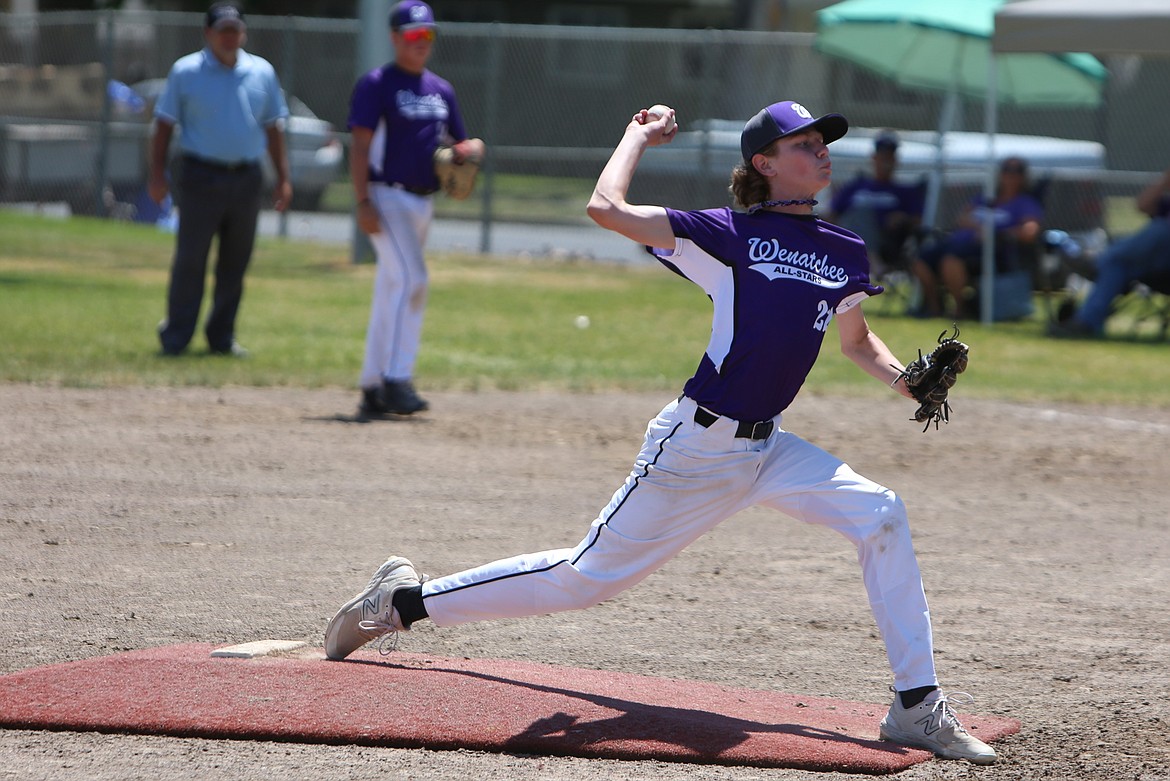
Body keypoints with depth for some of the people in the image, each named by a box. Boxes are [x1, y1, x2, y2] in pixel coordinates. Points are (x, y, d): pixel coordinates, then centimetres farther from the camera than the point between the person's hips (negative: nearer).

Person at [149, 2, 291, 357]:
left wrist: (283, 178, 9)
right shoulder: (185, 72, 1)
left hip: (247, 179, 3)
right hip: (201, 178, -3)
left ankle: (222, 337, 16)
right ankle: (175, 337, 0)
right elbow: (164, 124, 2)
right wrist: (157, 175, -6)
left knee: (235, 263, 7)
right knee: (190, 260, -6)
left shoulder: (262, 72, 10)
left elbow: (273, 127, 15)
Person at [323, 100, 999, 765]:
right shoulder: (728, 233, -10)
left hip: (767, 448, 6)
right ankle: (408, 600, 18)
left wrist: (904, 378, 3)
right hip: (698, 446, -6)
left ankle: (918, 707, -10)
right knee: (589, 576, 1)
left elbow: (857, 341, 24)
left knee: (881, 516, -14)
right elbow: (607, 209, -18)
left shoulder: (845, 252, 7)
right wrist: (639, 136, -2)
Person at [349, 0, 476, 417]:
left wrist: (463, 152, -4)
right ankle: (396, 381, -21)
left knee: (391, 293, 10)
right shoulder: (376, 85, -6)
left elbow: (458, 142, 21)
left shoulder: (441, 90, 15)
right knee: (411, 278, -21)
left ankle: (372, 389, 15)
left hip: (423, 201, 7)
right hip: (388, 198, -7)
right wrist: (363, 202, -20)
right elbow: (360, 146, -11)